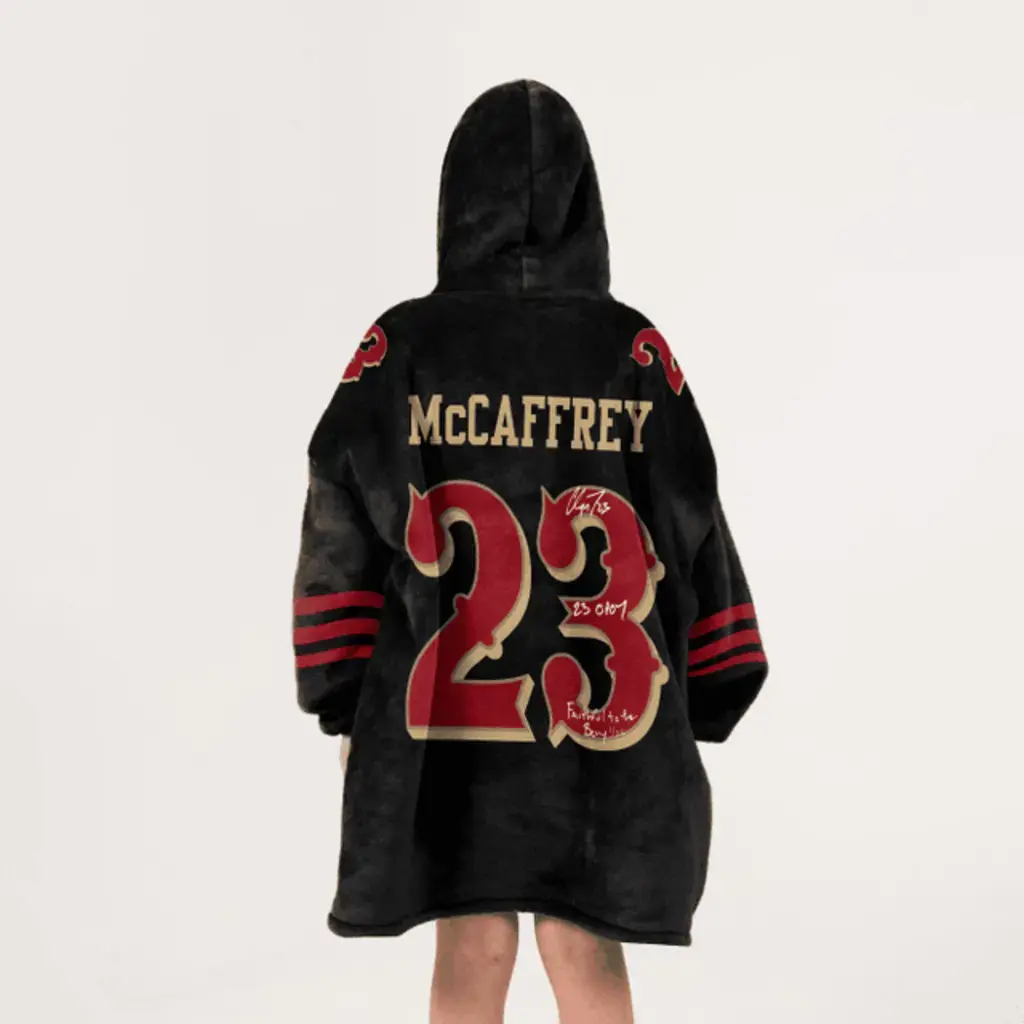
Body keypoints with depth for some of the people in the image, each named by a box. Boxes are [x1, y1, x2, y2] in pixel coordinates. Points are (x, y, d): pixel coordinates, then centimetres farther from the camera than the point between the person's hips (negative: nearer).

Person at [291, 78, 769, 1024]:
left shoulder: (400, 348, -7)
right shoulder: (636, 351, -5)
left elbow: (341, 533, -6)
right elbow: (691, 534, -2)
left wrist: (347, 701, 4)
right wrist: (697, 708, 8)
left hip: (445, 708, 0)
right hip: (601, 711, 1)